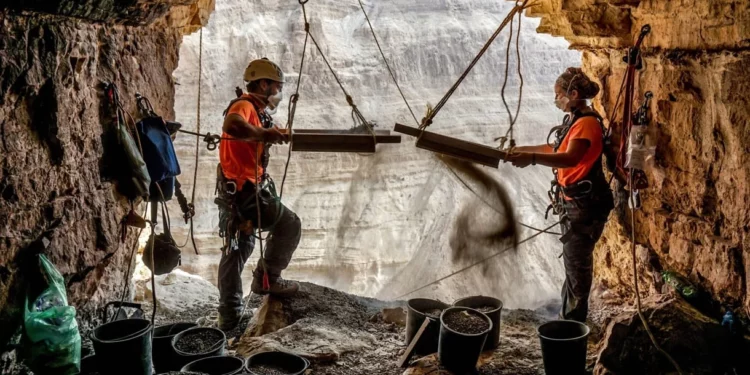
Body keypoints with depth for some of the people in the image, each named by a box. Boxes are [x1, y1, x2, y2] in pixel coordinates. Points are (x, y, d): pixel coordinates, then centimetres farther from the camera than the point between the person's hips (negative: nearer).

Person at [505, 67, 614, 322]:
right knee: (574, 261, 18)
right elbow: (555, 148, 28)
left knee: (577, 264, -3)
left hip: (585, 204, -10)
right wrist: (521, 150, 26)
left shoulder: (587, 123, -19)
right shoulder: (573, 120, 13)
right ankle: (568, 316, 31)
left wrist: (532, 158, -49)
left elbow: (570, 158, -36)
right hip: (573, 201, 10)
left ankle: (573, 323, 8)